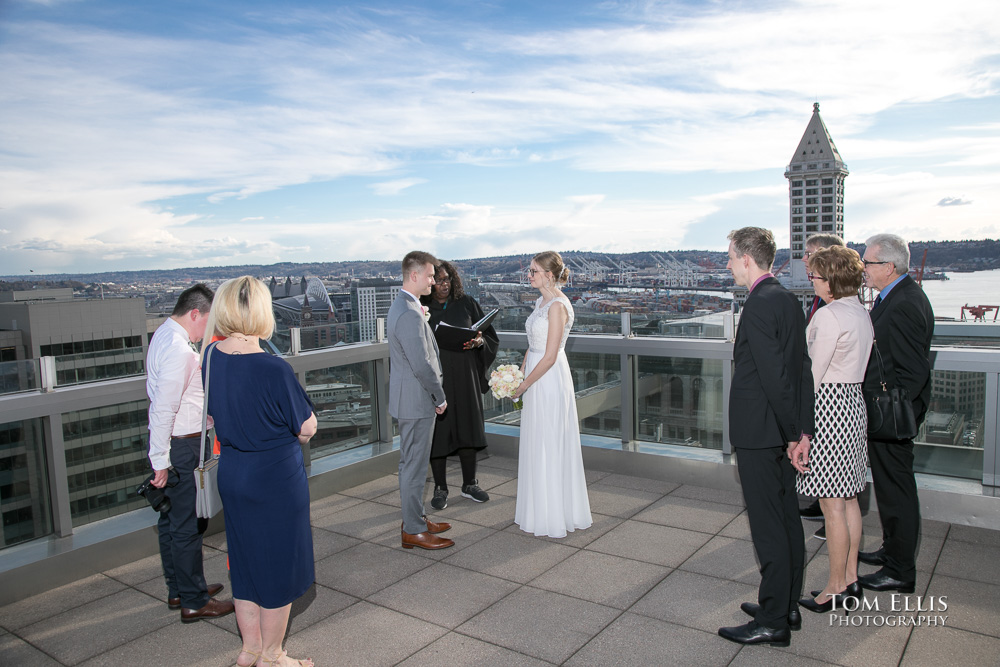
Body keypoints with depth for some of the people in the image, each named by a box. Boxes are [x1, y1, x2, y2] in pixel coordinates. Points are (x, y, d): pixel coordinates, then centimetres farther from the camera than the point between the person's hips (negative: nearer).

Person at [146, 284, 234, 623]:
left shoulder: (164, 335, 9)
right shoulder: (179, 350, -23)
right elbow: (163, 409, -26)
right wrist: (161, 461, -22)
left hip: (171, 443, 11)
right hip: (179, 446, -11)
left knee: (171, 519, 20)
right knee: (187, 525, 2)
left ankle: (178, 589, 35)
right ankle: (193, 602, 15)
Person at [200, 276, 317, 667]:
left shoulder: (211, 357, -5)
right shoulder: (273, 370, -26)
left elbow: (213, 416, 9)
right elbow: (307, 428, -15)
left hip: (231, 474, 7)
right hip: (277, 480, -7)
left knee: (246, 561, 22)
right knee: (279, 566, 12)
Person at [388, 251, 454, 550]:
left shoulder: (401, 306, 11)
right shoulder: (410, 314, -23)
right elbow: (422, 365, -23)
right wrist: (440, 397, -12)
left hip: (407, 398, 11)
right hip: (417, 401, -11)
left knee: (410, 463, 18)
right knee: (415, 466, 0)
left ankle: (415, 518, 32)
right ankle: (414, 531, 11)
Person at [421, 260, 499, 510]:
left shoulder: (466, 303, 3)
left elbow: (489, 335, 6)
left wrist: (478, 341, -16)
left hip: (465, 377, 2)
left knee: (467, 428, 10)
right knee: (438, 431, 3)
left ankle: (469, 484, 26)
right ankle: (440, 488, 19)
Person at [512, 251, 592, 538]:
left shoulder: (557, 305, -18)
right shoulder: (541, 302, 11)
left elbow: (550, 356, -20)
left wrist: (523, 385, -14)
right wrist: (520, 373, 9)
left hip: (550, 380, -9)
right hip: (536, 379, 9)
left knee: (550, 446, 1)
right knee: (537, 446, 16)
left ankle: (554, 516, 15)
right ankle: (540, 506, 29)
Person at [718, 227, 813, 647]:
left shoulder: (759, 305, -19)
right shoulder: (788, 299, 10)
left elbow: (776, 376, -22)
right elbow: (802, 370, 9)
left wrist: (792, 435, -12)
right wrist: (803, 431, 9)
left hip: (758, 433, -10)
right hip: (782, 432, 10)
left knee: (768, 527, 1)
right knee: (787, 519, 17)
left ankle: (772, 623, 13)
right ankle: (788, 607, 32)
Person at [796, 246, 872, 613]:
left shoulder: (829, 315, -18)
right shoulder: (861, 313, 10)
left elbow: (813, 374, -17)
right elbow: (851, 364, 13)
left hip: (828, 405, -10)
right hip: (854, 402, 10)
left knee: (832, 504, 0)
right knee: (848, 498, 16)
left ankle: (835, 588, 11)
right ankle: (850, 579, 27)